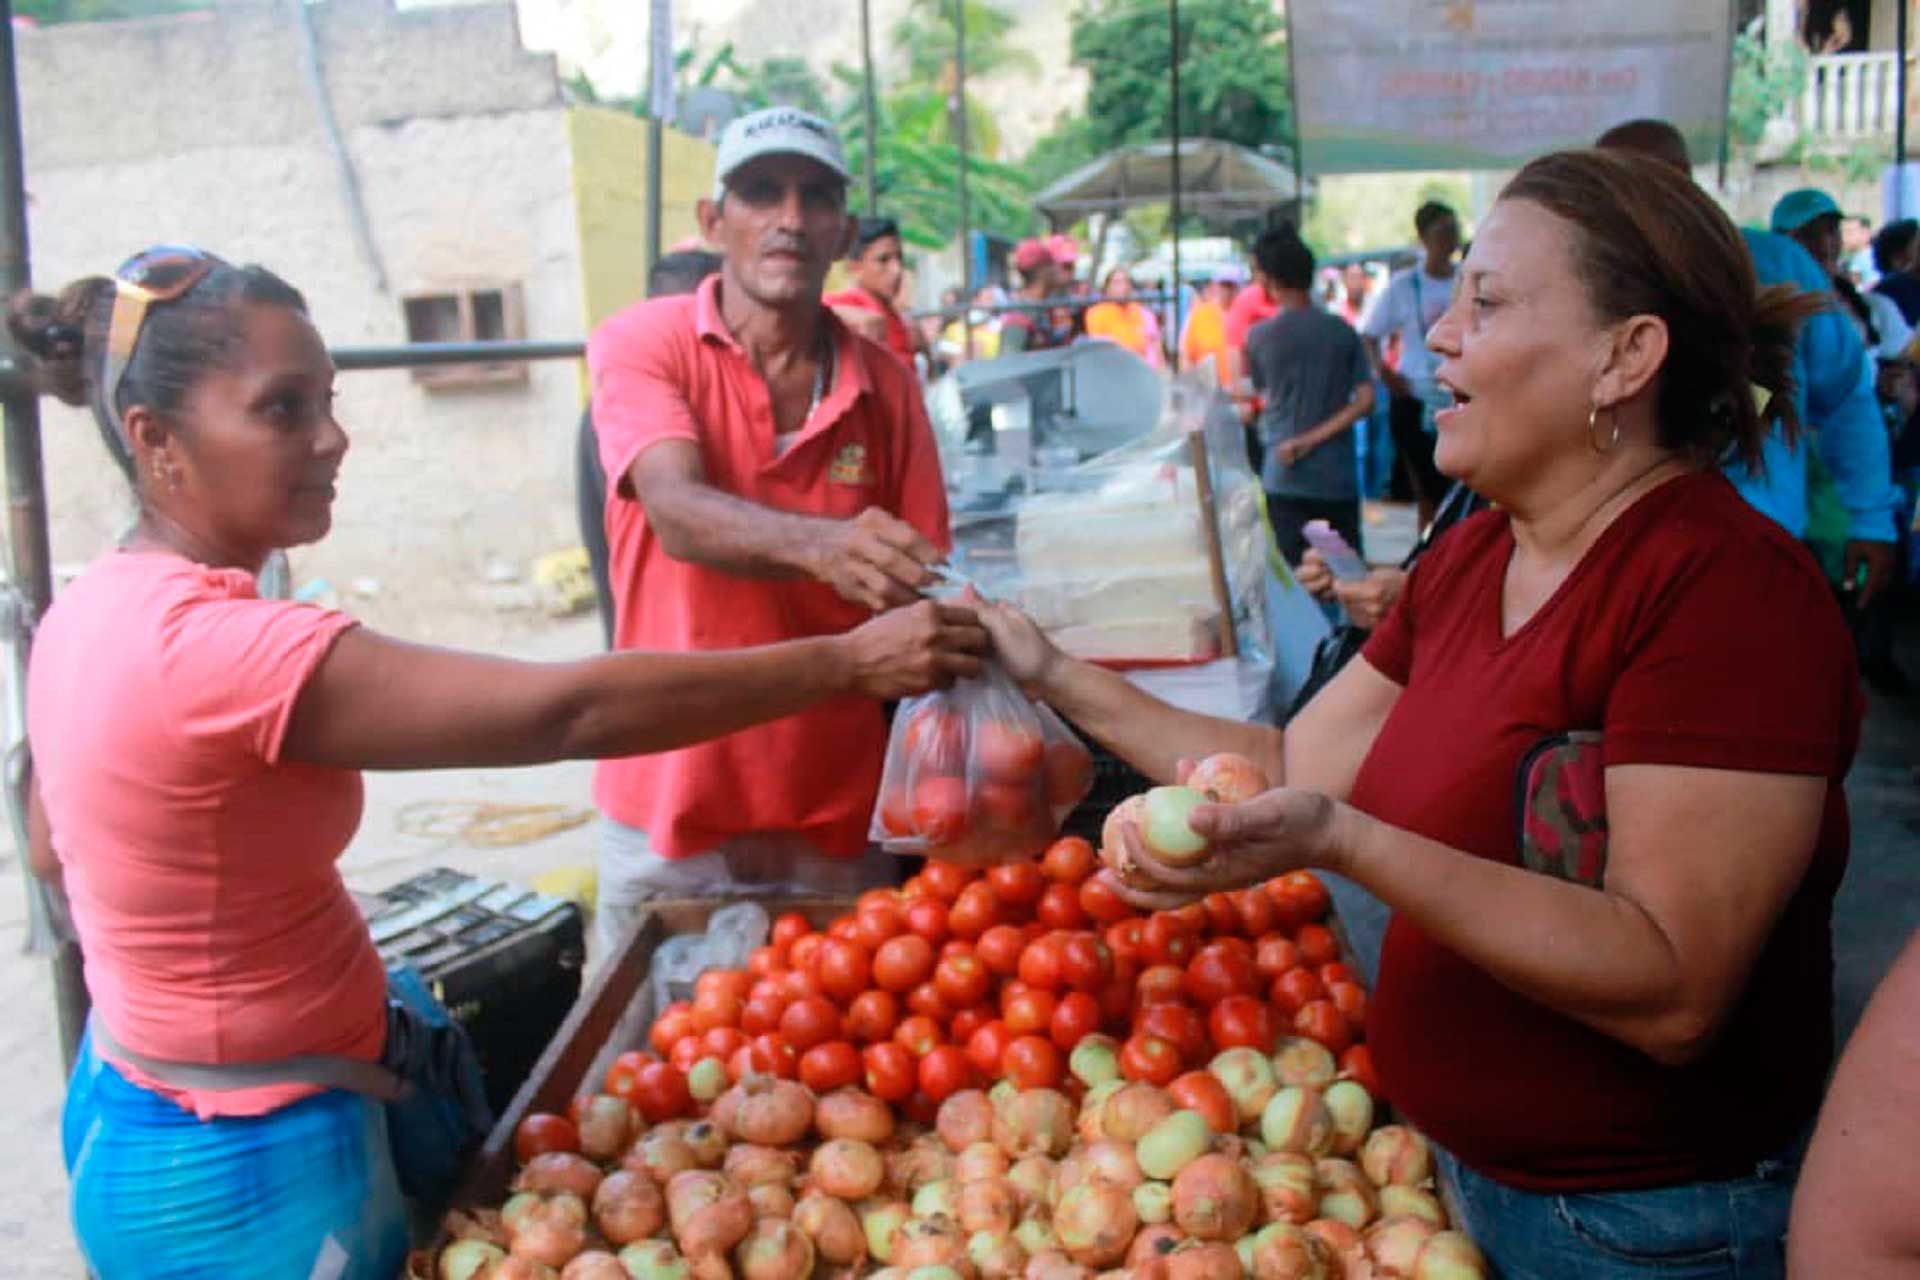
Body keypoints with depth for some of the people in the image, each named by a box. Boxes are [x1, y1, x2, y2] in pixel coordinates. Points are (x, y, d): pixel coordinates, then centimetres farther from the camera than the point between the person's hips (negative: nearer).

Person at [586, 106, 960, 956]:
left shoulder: (885, 387, 3)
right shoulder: (643, 344, -6)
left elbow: (919, 593, 5)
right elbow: (677, 513, -24)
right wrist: (822, 546, -42)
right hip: (668, 821, -2)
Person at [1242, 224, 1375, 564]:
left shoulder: (1260, 336, -4)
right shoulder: (1342, 332, 2)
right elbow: (1365, 401, -5)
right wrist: (1313, 439, -8)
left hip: (1286, 480, -2)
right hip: (1338, 478, 2)